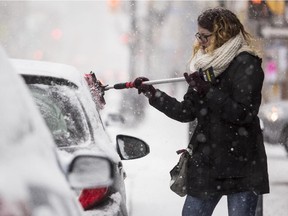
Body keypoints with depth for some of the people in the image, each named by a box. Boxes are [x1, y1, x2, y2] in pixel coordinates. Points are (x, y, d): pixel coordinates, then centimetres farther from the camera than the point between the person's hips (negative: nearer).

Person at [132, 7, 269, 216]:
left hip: (241, 165, -7)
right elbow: (186, 112, 14)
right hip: (207, 162, 7)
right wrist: (152, 93, 8)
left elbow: (242, 113, -18)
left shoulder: (247, 65, -8)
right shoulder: (206, 66, 13)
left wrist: (207, 91, -20)